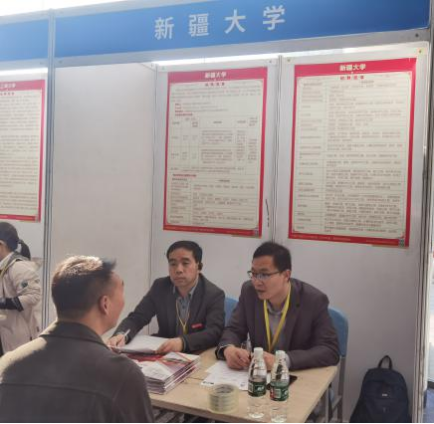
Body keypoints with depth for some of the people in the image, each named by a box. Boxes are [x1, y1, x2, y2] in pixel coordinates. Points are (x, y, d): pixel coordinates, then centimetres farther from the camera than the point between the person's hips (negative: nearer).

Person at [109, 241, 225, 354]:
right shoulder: (160, 287, -1)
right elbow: (136, 318, -1)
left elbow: (215, 332, -21)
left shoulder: (214, 295, -11)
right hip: (163, 354, 3)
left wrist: (182, 342, -38)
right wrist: (121, 335, -23)